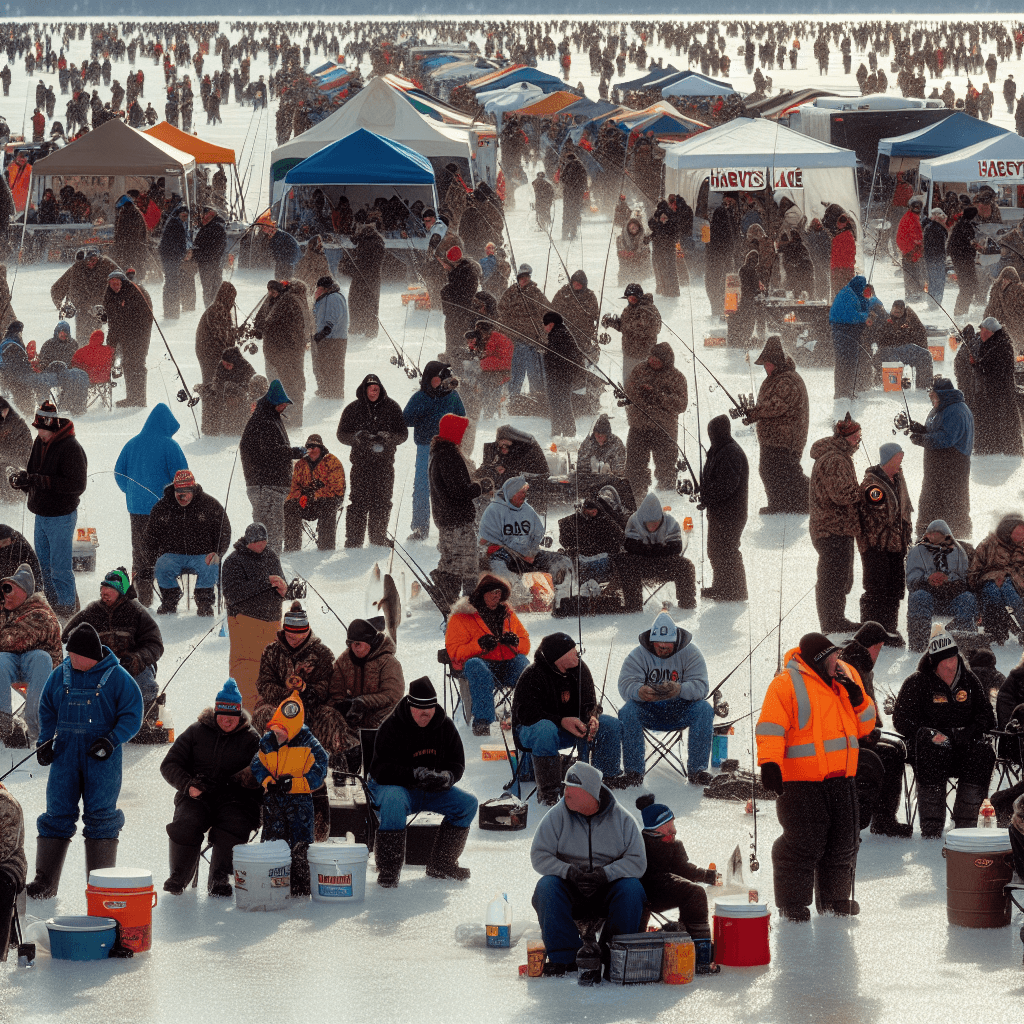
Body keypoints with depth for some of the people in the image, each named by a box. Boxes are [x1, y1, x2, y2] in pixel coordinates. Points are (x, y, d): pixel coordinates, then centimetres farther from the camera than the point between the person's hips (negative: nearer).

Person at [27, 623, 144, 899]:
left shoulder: (116, 678, -4)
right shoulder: (61, 674, 6)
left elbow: (132, 715, -2)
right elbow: (47, 709, 17)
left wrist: (112, 741, -15)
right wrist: (45, 740, 4)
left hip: (102, 759, -3)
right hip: (66, 755, 3)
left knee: (100, 816, -3)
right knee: (57, 814, 1)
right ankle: (44, 882, 4)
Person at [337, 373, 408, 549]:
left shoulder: (391, 407, 5)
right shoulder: (353, 409, 5)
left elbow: (403, 434, 6)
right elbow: (342, 434, 7)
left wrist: (386, 438, -14)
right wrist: (357, 437, -14)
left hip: (384, 463, 1)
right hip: (360, 463, -1)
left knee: (382, 503, 3)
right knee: (358, 502, -7)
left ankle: (379, 540, 14)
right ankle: (353, 542, -4)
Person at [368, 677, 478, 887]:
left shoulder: (445, 726, 1)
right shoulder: (392, 727, -15)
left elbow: (457, 764, 9)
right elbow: (381, 770, -21)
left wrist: (446, 777, -17)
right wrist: (415, 775, -34)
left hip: (432, 790, 6)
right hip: (395, 785, -6)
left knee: (468, 803, -12)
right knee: (394, 801, -40)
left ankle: (440, 865, -1)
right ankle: (388, 869, -32)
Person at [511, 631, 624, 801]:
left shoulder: (579, 668, -2)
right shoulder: (532, 676, -22)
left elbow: (588, 703, 2)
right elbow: (527, 714, -28)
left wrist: (591, 719, -24)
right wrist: (562, 722, -38)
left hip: (571, 725, 6)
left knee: (612, 725, -10)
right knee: (545, 730, -43)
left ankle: (607, 778, 5)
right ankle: (547, 792, -37)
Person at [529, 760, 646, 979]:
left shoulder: (622, 819, -2)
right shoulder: (557, 816, -2)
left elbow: (637, 861, -6)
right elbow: (539, 856, -4)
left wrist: (605, 874, -23)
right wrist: (569, 872, -22)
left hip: (607, 891, 0)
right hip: (570, 891, 0)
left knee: (632, 888, -30)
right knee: (546, 886, -30)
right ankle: (563, 956, -25)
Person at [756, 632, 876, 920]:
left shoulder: (845, 678, 14)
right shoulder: (786, 684, -7)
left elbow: (864, 726, 17)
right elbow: (771, 727, -13)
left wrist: (857, 700, -3)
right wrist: (769, 764, -26)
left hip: (840, 778, 7)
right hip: (800, 780, -7)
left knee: (842, 842, 12)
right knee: (804, 843, -7)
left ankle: (835, 899, 26)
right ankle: (792, 903, 4)